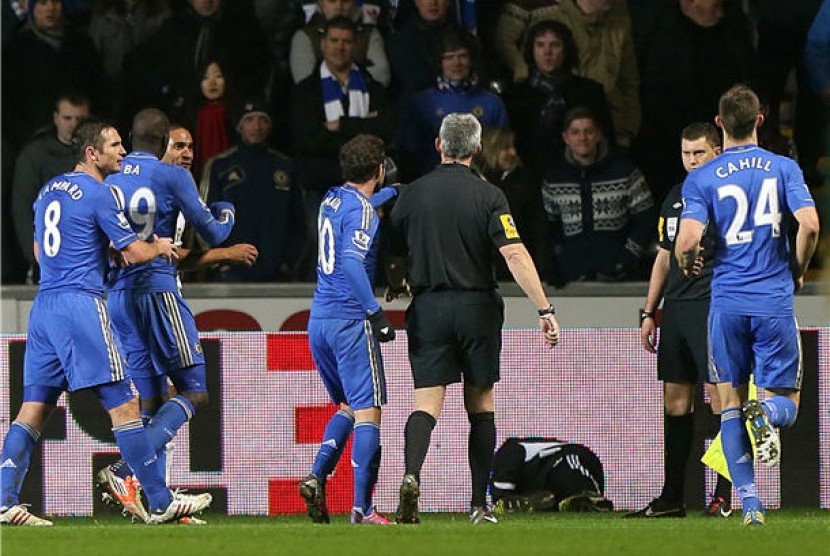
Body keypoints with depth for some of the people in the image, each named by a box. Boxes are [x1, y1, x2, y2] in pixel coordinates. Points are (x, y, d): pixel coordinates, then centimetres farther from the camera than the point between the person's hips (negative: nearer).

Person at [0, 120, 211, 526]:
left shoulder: (48, 192, 18)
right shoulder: (98, 194, -6)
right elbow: (137, 253, -7)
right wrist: (159, 247, 15)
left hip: (44, 306, 8)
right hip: (81, 302, -8)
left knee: (34, 408, 6)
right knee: (123, 404, -6)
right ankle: (160, 503, -5)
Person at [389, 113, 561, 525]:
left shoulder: (411, 195, 2)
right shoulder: (488, 196, -5)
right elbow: (515, 255, -14)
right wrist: (545, 309, -15)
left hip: (428, 308, 1)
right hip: (477, 307, -1)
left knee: (427, 402, -4)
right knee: (480, 404, 11)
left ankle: (411, 475, -31)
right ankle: (479, 504, 10)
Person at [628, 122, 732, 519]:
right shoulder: (676, 198, 18)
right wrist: (649, 312, 19)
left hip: (713, 306, -7)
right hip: (675, 308, 7)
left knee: (720, 395, -7)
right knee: (675, 401, 7)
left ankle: (725, 495, -3)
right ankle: (671, 498, 12)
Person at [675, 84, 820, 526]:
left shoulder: (701, 179, 0)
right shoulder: (784, 168, 1)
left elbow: (688, 240, -12)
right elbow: (809, 224, -10)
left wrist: (686, 263, 12)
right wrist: (797, 271, 8)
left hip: (726, 303, 0)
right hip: (775, 303, 0)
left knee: (730, 405, 10)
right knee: (785, 401, 10)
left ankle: (749, 503, 0)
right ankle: (767, 415, -28)